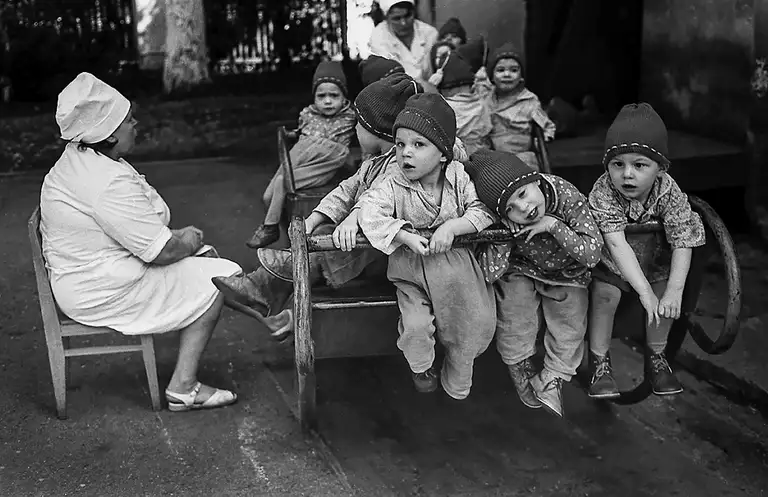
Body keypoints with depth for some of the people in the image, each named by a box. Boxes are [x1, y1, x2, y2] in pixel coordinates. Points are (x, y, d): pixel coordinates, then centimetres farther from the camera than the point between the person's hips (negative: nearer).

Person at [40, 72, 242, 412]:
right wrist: (186, 242, -3)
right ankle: (183, 388, 0)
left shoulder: (76, 159, 5)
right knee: (218, 278, -4)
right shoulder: (110, 184, -28)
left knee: (204, 258, 19)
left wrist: (179, 237, 5)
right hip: (103, 292, -11)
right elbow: (161, 252, -23)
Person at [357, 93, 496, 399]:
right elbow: (370, 210, -23)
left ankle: (456, 384, 23)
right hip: (412, 268, -1)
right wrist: (406, 237, -33)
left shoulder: (460, 177, -8)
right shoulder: (394, 185, -11)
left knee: (476, 323, -4)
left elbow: (483, 210, -10)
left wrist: (451, 227, -26)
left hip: (456, 261, 1)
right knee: (416, 325, -20)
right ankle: (421, 366, 15)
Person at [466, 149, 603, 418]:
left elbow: (592, 254, -30)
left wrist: (553, 225, -39)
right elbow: (489, 273, -31)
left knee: (570, 322, -11)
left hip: (567, 274, 0)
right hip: (522, 271, 0)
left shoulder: (566, 195, -30)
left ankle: (552, 378, 13)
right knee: (514, 305, -21)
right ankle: (520, 366, 7)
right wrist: (505, 231, -40)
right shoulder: (503, 220, -28)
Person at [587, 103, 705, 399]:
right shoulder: (603, 193, -32)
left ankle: (656, 358, 17)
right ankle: (599, 363, 0)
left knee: (666, 303, -10)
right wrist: (644, 290, -43)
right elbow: (617, 244, -38)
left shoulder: (669, 192, -27)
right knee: (604, 296, -19)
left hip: (656, 261, 2)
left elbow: (683, 243, -27)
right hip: (611, 263, -2)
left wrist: (674, 291, -35)